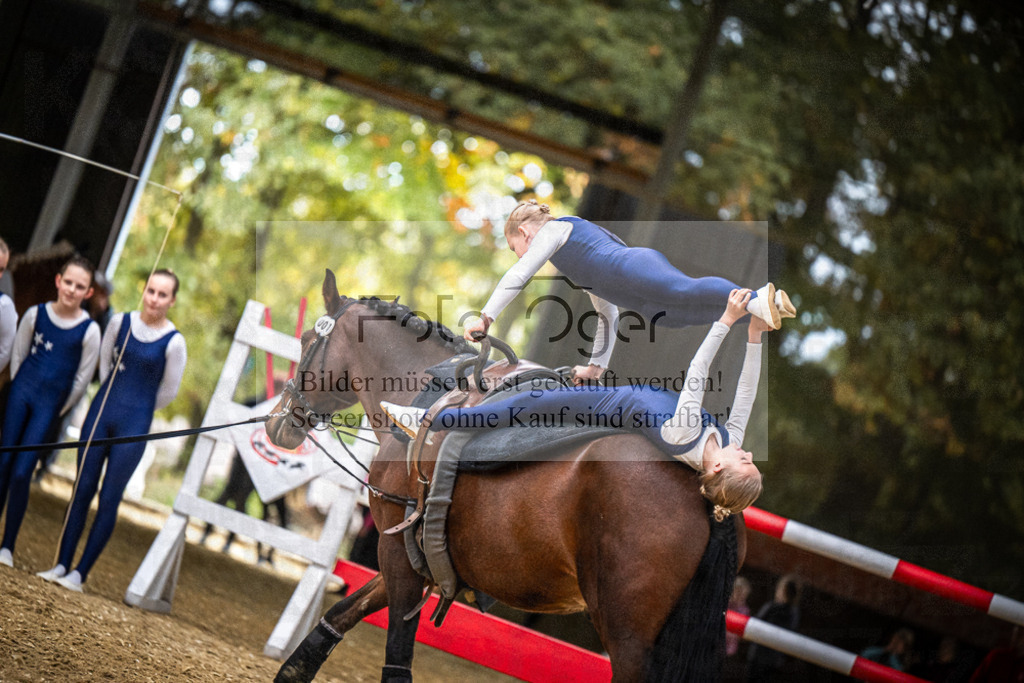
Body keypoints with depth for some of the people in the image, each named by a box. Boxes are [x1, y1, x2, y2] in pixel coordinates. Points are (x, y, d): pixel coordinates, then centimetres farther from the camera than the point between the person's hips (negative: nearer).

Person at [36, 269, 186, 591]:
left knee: (109, 500, -1)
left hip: (134, 424, -3)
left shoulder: (173, 341, -10)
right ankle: (61, 564, 11)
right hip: (101, 411, 3)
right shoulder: (120, 322, 0)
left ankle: (80, 573, 5)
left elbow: (169, 391, 0)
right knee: (82, 490, 5)